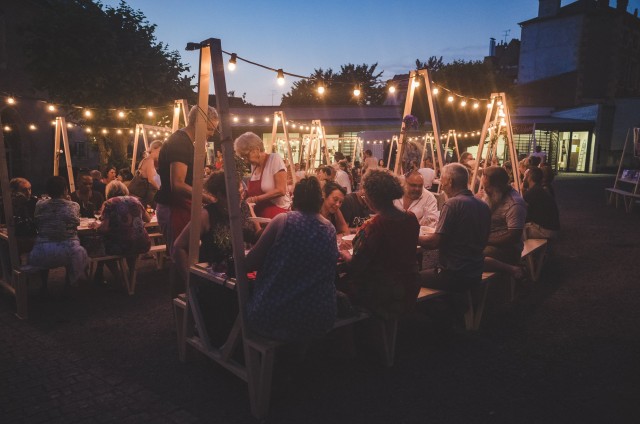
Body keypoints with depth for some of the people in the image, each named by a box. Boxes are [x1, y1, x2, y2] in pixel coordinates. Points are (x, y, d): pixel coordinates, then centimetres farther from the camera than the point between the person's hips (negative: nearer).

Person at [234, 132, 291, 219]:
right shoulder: (254, 165, 10)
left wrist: (255, 199, -18)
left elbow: (281, 190, -17)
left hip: (277, 214, -5)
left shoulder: (275, 159, -9)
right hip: (258, 213, 5)